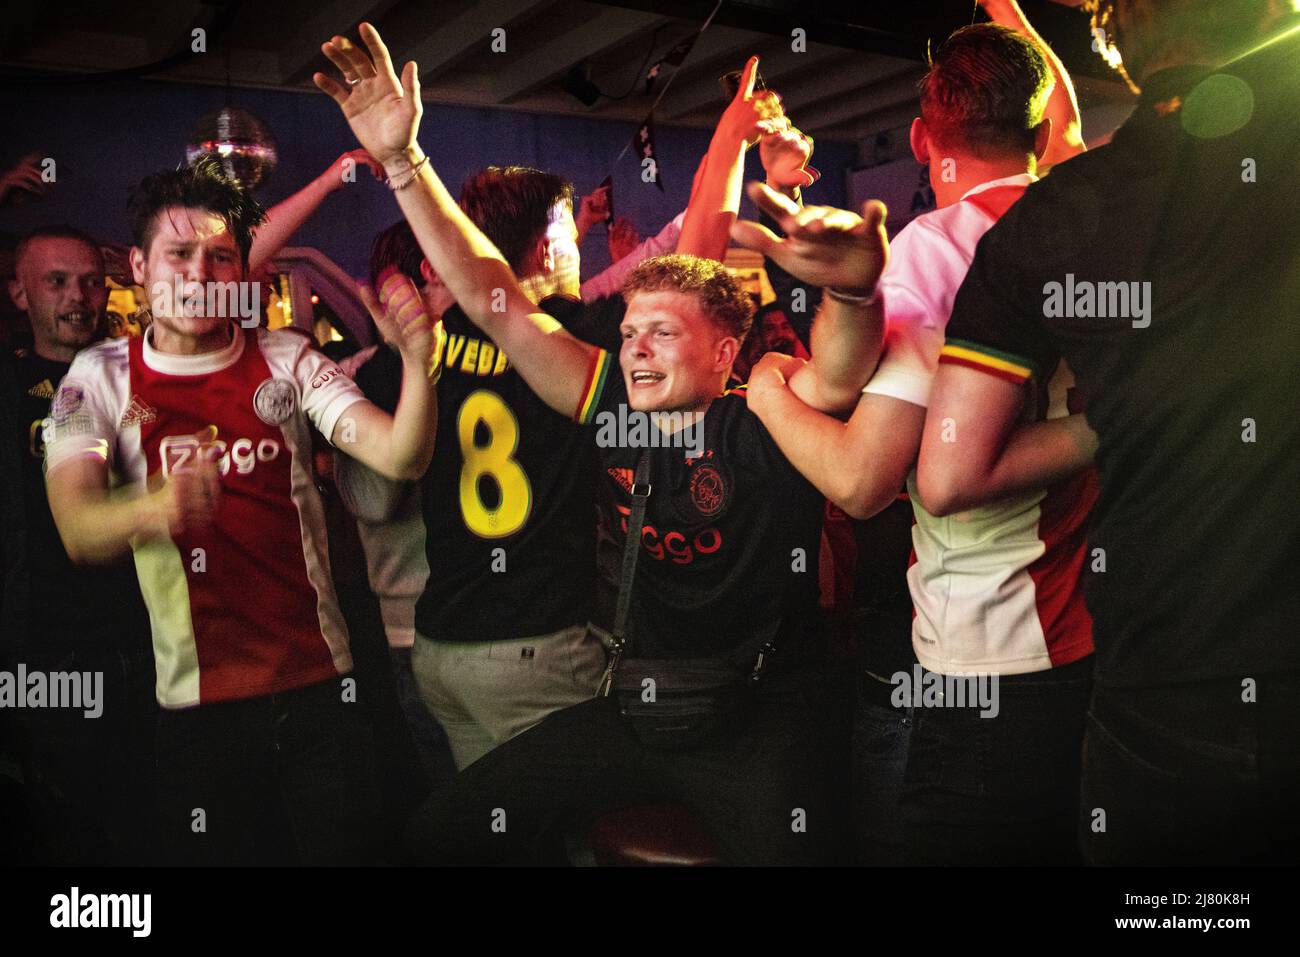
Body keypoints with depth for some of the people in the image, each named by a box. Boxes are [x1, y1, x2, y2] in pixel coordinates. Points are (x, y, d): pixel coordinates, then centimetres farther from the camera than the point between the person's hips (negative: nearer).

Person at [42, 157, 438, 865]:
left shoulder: (289, 364, 0)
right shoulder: (100, 378, 0)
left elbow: (401, 459, -13)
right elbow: (78, 532, -14)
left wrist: (416, 358, -32)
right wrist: (156, 510, -37)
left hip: (318, 685, 1)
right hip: (196, 703, 0)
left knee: (345, 848, 9)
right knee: (215, 851, 12)